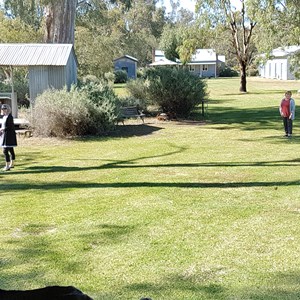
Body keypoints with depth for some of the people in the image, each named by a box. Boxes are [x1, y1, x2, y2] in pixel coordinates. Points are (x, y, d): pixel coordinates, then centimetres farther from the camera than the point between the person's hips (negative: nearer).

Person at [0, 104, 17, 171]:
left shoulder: (9, 117, -18)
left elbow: (10, 127, -21)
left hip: (8, 135, -10)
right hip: (6, 135, 10)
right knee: (11, 150, 17)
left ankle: (7, 166, -9)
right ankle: (12, 164, 27)